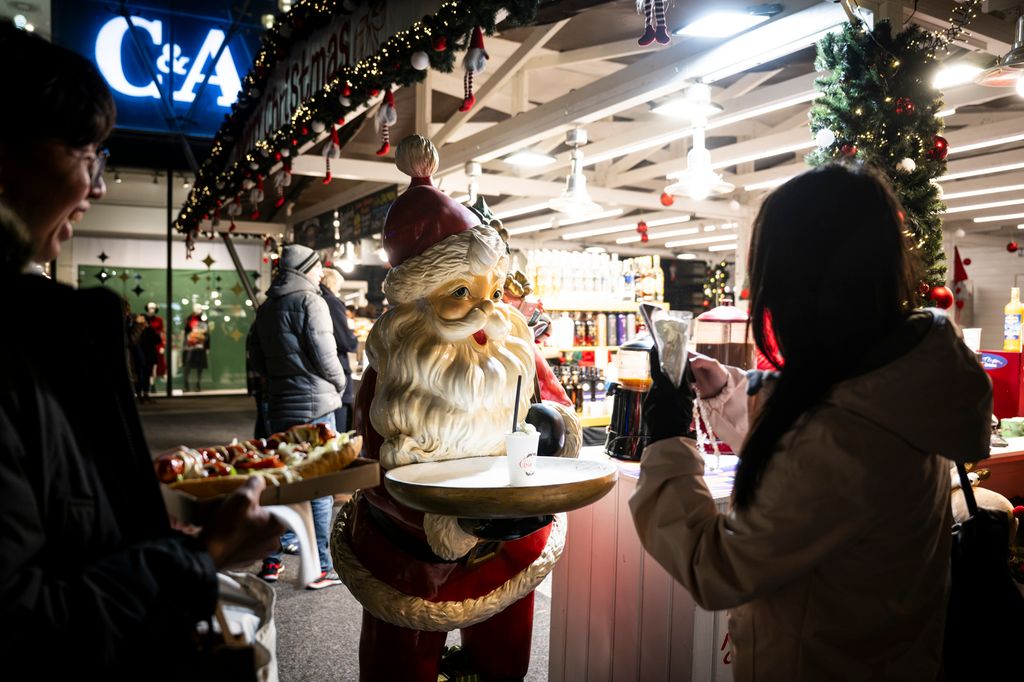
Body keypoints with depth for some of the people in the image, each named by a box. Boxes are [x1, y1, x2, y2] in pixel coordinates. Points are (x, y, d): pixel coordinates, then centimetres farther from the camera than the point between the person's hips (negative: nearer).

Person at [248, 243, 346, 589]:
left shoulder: (267, 307, 13)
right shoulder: (309, 301, -10)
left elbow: (256, 355, 16)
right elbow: (323, 353, -15)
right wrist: (339, 383, 1)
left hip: (279, 404, 8)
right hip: (314, 405, -8)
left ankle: (273, 559, 24)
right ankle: (320, 567, 4)